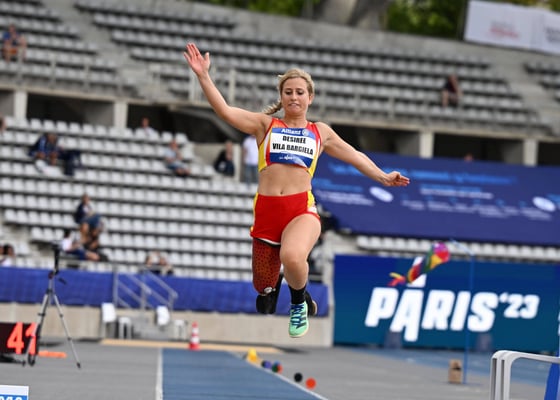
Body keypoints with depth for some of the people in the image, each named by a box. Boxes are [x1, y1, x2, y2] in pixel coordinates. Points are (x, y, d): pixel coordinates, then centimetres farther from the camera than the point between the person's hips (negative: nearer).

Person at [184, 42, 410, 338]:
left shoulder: (320, 132, 18)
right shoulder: (265, 124, 12)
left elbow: (354, 156, 30)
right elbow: (225, 111, -1)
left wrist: (382, 177, 24)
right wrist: (203, 76, -12)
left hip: (302, 209, -1)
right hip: (266, 211, 1)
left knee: (293, 257, -36)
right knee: (263, 291, 8)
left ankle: (299, 303, -3)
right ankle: (274, 283, 48)